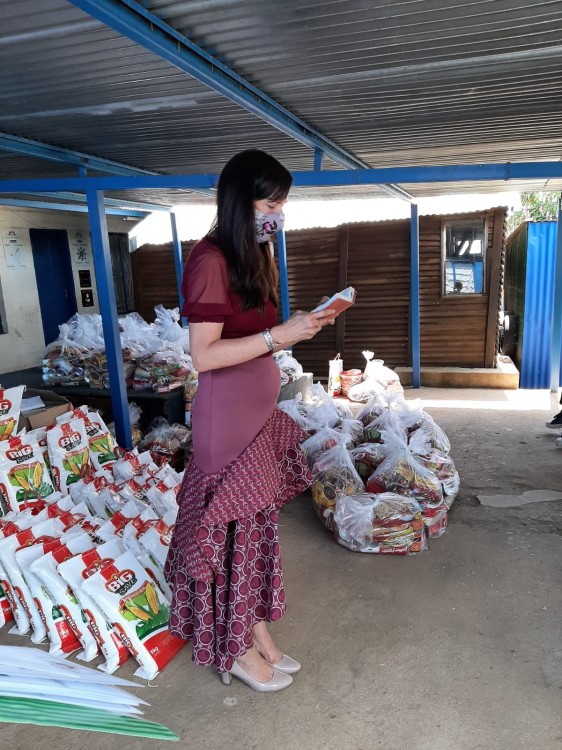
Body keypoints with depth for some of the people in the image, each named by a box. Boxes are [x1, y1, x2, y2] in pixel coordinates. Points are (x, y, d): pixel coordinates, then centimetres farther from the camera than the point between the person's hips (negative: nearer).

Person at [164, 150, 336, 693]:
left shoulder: (256, 256, 12)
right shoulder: (211, 260, -17)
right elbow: (204, 355, -21)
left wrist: (299, 325, 7)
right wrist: (281, 334, -23)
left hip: (262, 407, 9)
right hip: (228, 413, -9)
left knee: (260, 522, 17)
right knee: (234, 527, 5)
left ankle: (258, 631, 35)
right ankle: (236, 650, 27)